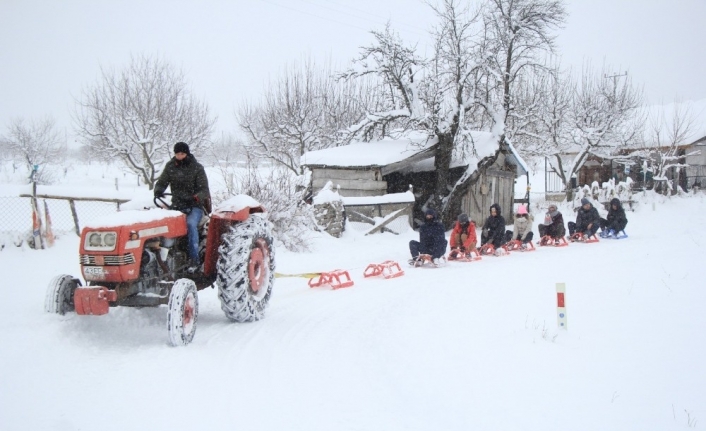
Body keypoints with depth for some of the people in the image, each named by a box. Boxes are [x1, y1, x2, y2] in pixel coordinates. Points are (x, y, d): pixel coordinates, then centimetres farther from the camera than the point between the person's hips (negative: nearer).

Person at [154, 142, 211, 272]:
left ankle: (194, 258, -28)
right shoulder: (170, 166, 7)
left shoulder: (197, 168, -3)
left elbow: (204, 189, -8)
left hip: (194, 206, -3)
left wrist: (197, 196, -31)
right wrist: (158, 191, -18)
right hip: (177, 205, 3)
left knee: (190, 223, -34)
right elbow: (161, 183, 7)